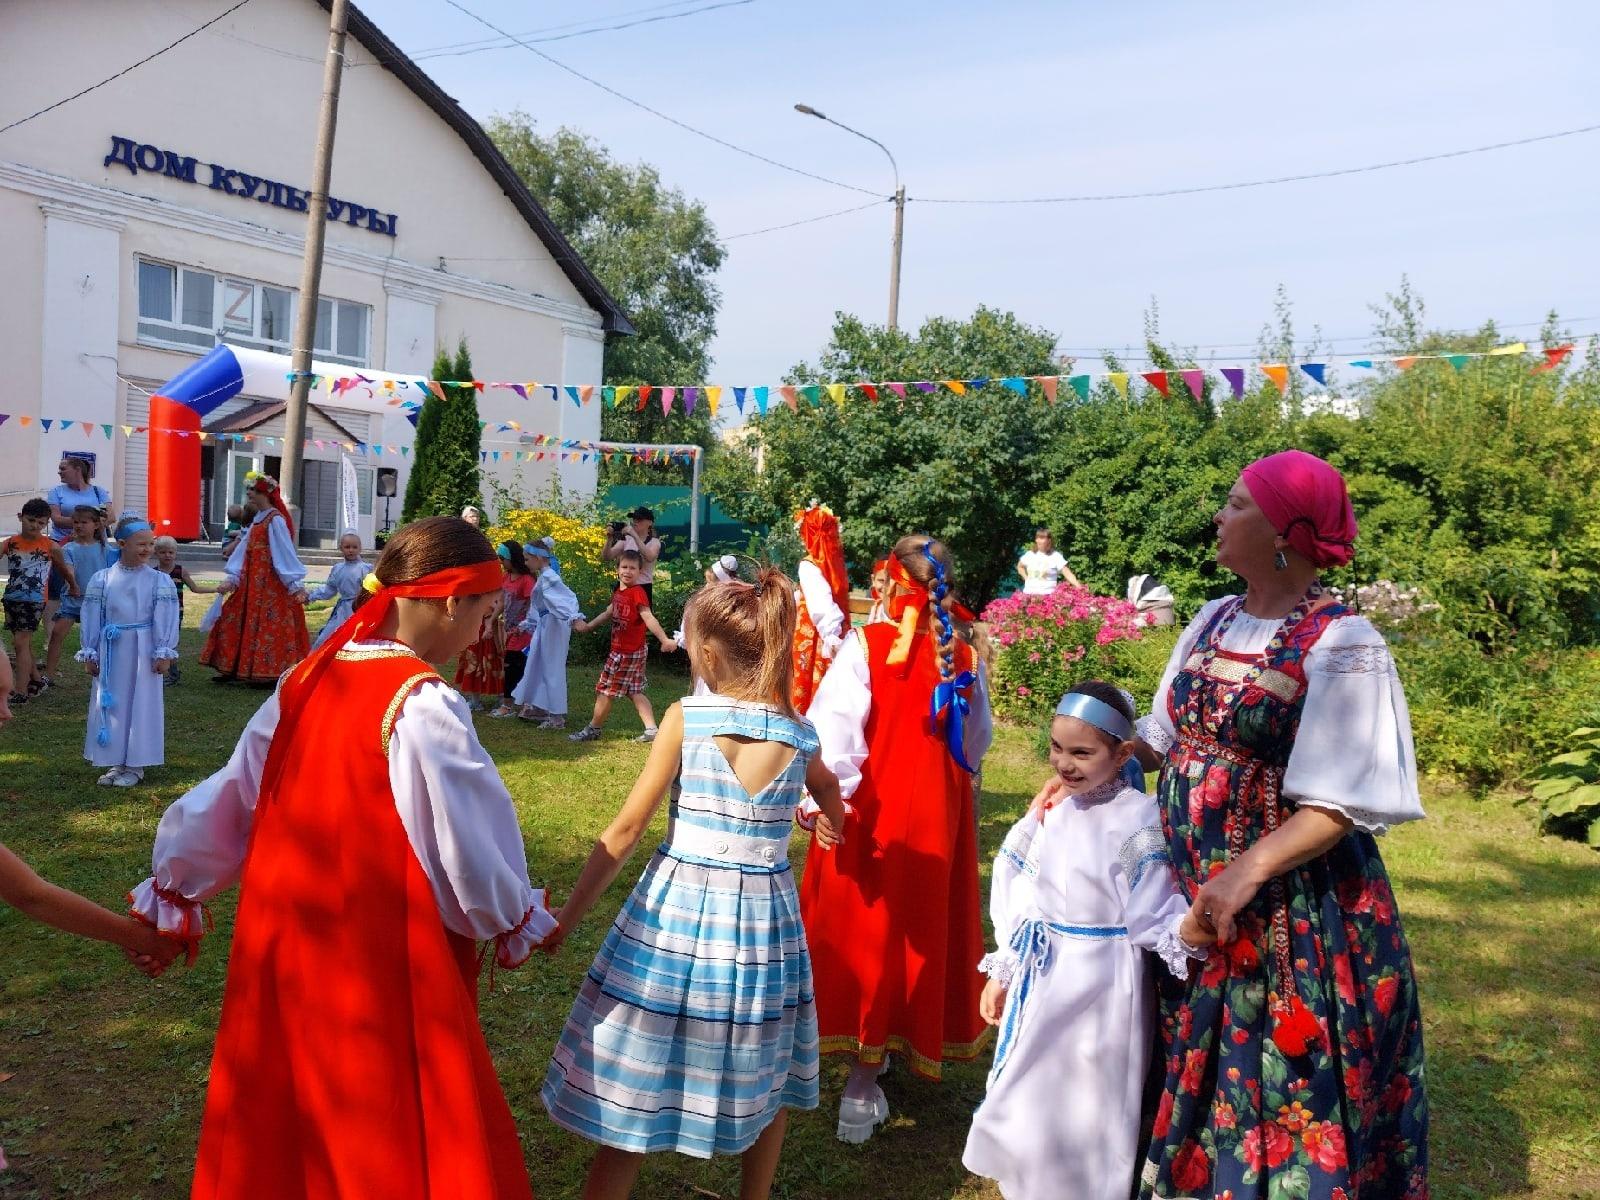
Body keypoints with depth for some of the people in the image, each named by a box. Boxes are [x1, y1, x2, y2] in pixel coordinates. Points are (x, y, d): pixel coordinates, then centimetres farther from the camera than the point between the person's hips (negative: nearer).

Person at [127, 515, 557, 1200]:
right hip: (381, 966, -7)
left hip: (280, 951, 7)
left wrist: (173, 896, 22)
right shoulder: (423, 704, -19)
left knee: (281, 1133, 22)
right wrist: (516, 923, 2)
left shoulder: (307, 680, 2)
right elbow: (466, 840, -15)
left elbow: (230, 798, 10)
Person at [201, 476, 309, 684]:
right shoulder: (258, 518, 12)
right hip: (252, 580, 9)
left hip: (269, 582, -9)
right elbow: (245, 549, 9)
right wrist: (232, 579, 2)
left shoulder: (275, 519, -13)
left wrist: (296, 586, -21)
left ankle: (270, 675, 6)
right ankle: (232, 669, 20)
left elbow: (285, 553, -18)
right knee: (234, 619, 12)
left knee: (267, 625, -3)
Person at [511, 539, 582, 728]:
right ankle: (538, 708, 32)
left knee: (552, 669, -3)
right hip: (544, 625, 10)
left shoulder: (548, 576, -17)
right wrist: (526, 625, 34)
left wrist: (574, 618, -43)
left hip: (554, 625, -10)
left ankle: (557, 716, 4)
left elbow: (567, 597, -29)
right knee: (538, 666, 19)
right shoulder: (542, 576, 13)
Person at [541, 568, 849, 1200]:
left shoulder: (685, 718, -10)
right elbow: (827, 790, 24)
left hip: (677, 913, -3)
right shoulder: (800, 733, 0)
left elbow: (626, 830, -10)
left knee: (633, 1089, 10)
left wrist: (564, 919, -3)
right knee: (765, 1084, 23)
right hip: (766, 918, 3)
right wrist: (829, 817, 48)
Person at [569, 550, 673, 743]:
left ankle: (592, 730, 19)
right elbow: (608, 613, 23)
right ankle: (651, 730, 10)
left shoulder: (637, 593, -18)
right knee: (635, 692, 10)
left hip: (629, 653, -8)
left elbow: (648, 618, -25)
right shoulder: (618, 592, 8)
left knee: (605, 690, 4)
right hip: (619, 650, 8)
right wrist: (587, 626, 31)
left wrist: (664, 640, -35)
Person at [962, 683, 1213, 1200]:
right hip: (1042, 982, 6)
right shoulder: (1052, 809, 2)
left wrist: (1192, 929, -40)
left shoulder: (1139, 820, -16)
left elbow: (1150, 919, -19)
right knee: (1027, 1111, 18)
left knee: (1085, 1114, 8)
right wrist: (1002, 974, 14)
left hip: (1101, 988, -6)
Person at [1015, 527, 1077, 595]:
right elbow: (1020, 566, 26)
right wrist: (1026, 578, 11)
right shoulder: (1030, 554, 8)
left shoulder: (1056, 556, -3)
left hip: (1047, 594, -4)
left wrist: (1078, 587, -22)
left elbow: (1068, 574, -10)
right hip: (1029, 593, 4)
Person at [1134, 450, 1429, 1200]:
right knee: (1196, 1068, 18)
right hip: (1192, 890, 7)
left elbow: (1341, 801, -19)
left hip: (1292, 905, -6)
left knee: (1284, 1079, 7)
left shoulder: (1341, 644, -16)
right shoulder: (1215, 620, 5)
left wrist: (1251, 869, -29)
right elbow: (1166, 736, 14)